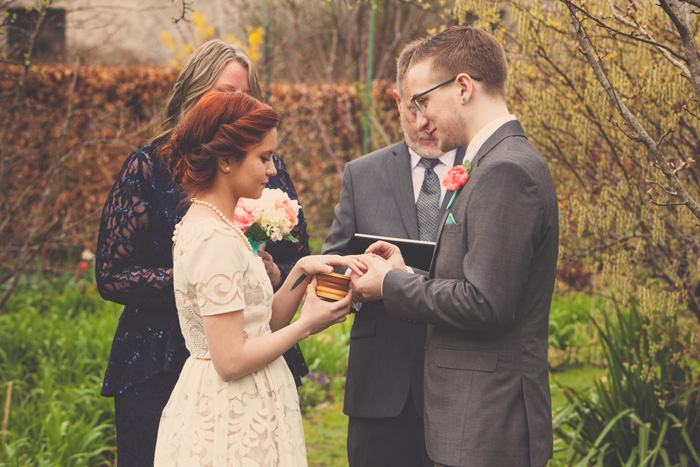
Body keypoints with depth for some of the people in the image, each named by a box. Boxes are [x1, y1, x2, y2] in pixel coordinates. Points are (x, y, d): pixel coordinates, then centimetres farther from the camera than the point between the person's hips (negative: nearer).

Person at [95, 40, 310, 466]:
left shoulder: (269, 168, 8)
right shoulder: (149, 168, -2)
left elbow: (302, 263, 11)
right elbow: (111, 275, -6)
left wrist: (273, 273, -12)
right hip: (160, 375, -3)